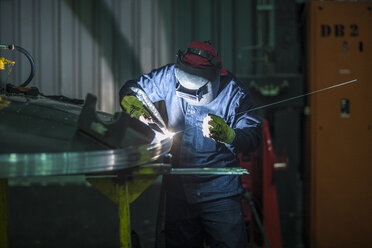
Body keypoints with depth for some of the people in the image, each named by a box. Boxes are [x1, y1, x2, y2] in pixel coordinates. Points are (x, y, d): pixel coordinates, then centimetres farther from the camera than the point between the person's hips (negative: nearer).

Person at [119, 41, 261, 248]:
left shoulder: (234, 93, -13)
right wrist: (130, 101, -17)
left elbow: (253, 138, -20)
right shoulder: (171, 76, -4)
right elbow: (133, 88, 8)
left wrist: (226, 134, -41)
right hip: (178, 191, 4)